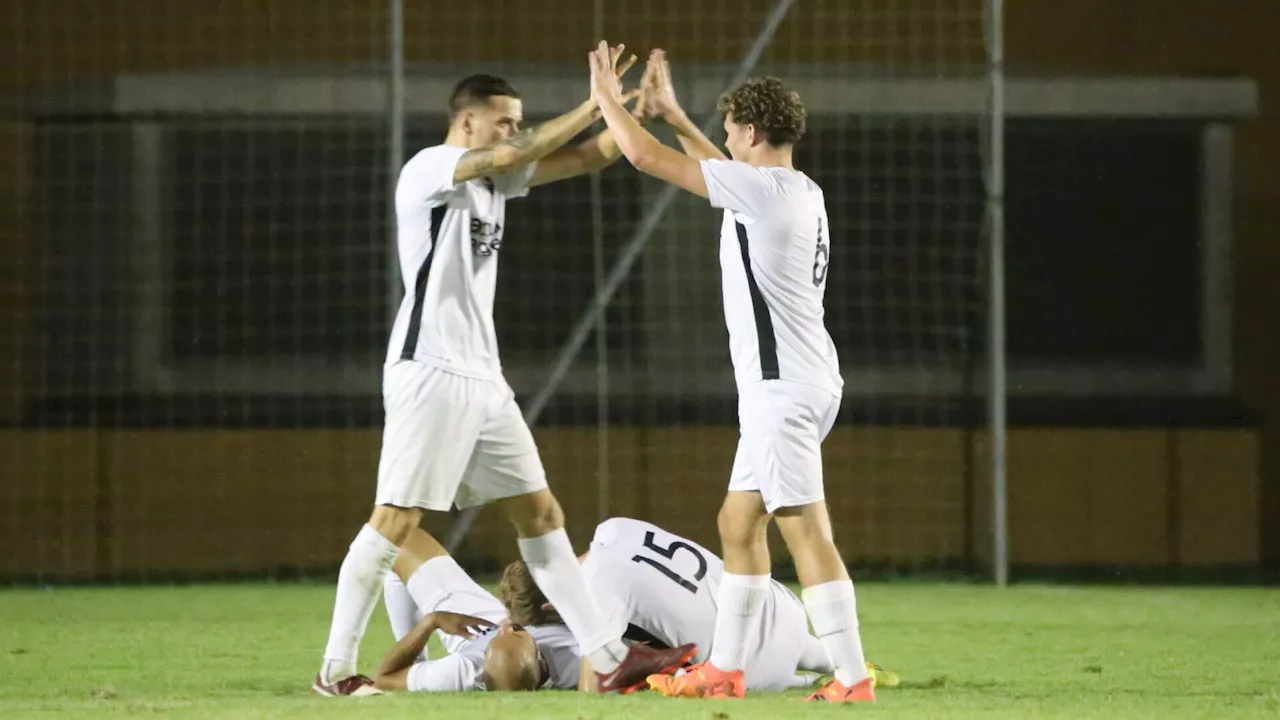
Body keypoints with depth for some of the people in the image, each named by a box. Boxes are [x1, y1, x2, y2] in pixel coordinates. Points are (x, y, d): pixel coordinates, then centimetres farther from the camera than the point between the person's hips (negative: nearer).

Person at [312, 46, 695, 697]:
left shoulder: (495, 179, 16)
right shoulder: (427, 170, -8)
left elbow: (587, 158, 14)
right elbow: (512, 157, -25)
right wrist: (592, 107, -20)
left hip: (482, 377, 9)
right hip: (430, 373, -9)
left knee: (540, 514, 7)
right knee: (396, 520, -9)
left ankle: (609, 659, 7)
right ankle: (335, 669, -3)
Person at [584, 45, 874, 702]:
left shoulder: (763, 188, -14)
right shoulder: (801, 192, 13)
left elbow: (646, 157, -10)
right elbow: (727, 173, 36)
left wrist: (607, 99, 6)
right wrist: (672, 113, 38)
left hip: (782, 388, -10)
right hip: (786, 385, 10)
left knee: (806, 533, -11)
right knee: (738, 523, 16)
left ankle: (853, 679, -14)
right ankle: (724, 669, 22)